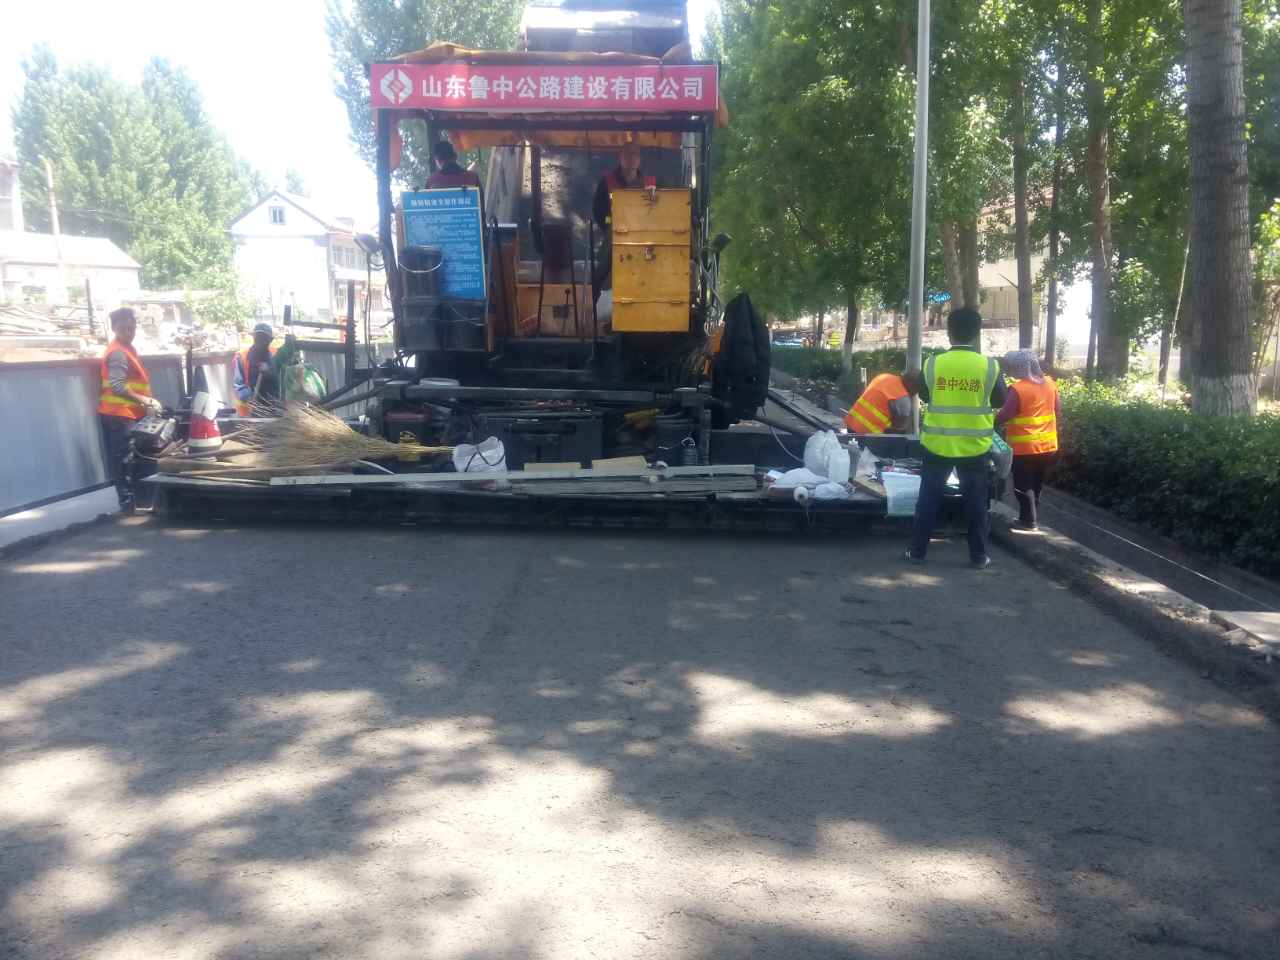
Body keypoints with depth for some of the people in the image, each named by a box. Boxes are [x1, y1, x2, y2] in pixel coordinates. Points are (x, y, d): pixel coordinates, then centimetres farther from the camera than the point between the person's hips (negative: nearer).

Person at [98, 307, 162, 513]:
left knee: (126, 458, 13)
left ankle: (130, 500, 20)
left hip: (125, 413, 10)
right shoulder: (118, 352, -15)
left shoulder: (127, 348, 17)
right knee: (124, 458, -8)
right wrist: (144, 400, -28)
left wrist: (147, 402, 19)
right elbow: (117, 386, -26)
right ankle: (129, 502, -6)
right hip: (119, 414, -10)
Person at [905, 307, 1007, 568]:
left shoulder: (933, 364, -8)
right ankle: (978, 555, 17)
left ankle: (917, 551, 15)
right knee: (975, 501, 10)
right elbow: (999, 401, 5)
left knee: (929, 498, 10)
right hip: (974, 446, 0)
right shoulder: (989, 366, -9)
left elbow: (923, 395, 8)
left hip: (938, 444, 0)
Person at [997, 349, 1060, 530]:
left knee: (1023, 486, 5)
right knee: (1036, 484, 19)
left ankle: (1029, 521, 7)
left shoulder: (1017, 389, -19)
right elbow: (1058, 411, 13)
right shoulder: (1050, 383, 3)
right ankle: (1032, 517, 27)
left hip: (1025, 447, -7)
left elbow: (1003, 417, -18)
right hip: (1048, 445, 7)